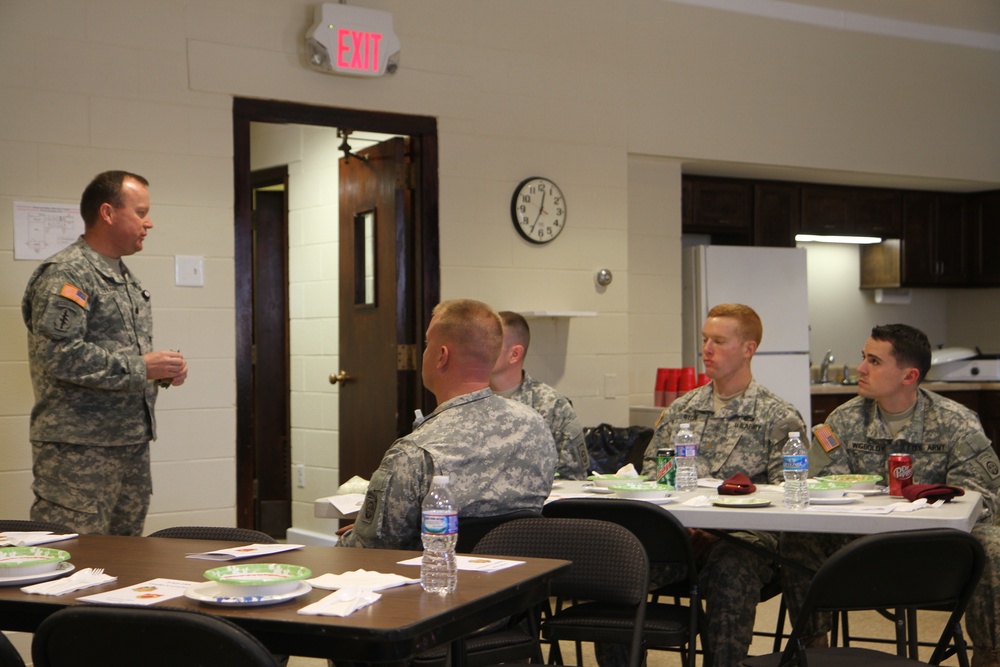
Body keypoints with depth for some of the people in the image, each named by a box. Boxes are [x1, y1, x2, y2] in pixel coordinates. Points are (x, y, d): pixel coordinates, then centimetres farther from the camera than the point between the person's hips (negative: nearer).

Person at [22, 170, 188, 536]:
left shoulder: (127, 278, 19)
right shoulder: (64, 274, -11)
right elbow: (58, 355, -23)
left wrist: (163, 370, 7)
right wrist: (140, 368, -18)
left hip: (132, 444, 9)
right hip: (79, 450, -9)